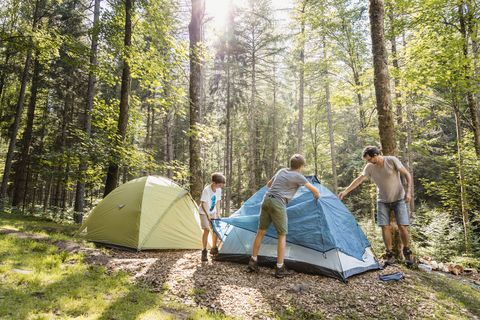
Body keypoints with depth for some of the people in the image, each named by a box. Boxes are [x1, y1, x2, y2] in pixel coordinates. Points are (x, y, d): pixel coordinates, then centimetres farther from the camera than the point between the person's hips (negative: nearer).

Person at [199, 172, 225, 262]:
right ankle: (204, 252, -3)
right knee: (206, 230, -14)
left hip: (213, 212, 6)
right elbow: (203, 204, -23)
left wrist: (218, 213, 4)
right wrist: (208, 215, -22)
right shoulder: (206, 190, -27)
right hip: (204, 212, -6)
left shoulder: (219, 190, -7)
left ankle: (214, 249, 23)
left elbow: (217, 202, 4)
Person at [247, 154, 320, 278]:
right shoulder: (298, 176, 4)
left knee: (261, 231, 14)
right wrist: (317, 197, 35)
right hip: (278, 203, -6)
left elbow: (268, 185, 34)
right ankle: (280, 269, 8)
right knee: (282, 235, 5)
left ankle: (253, 262, 20)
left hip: (266, 200, 7)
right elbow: (315, 191, 13)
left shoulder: (281, 171, 20)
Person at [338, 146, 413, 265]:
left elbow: (407, 175, -12)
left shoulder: (392, 160, -18)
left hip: (399, 199, -2)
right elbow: (359, 180, -4)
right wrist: (345, 191, -7)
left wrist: (408, 192, -19)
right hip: (383, 201, 3)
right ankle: (389, 254, 9)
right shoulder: (369, 167, -9)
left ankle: (407, 253, 15)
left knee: (402, 226, -6)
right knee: (385, 227, -4)